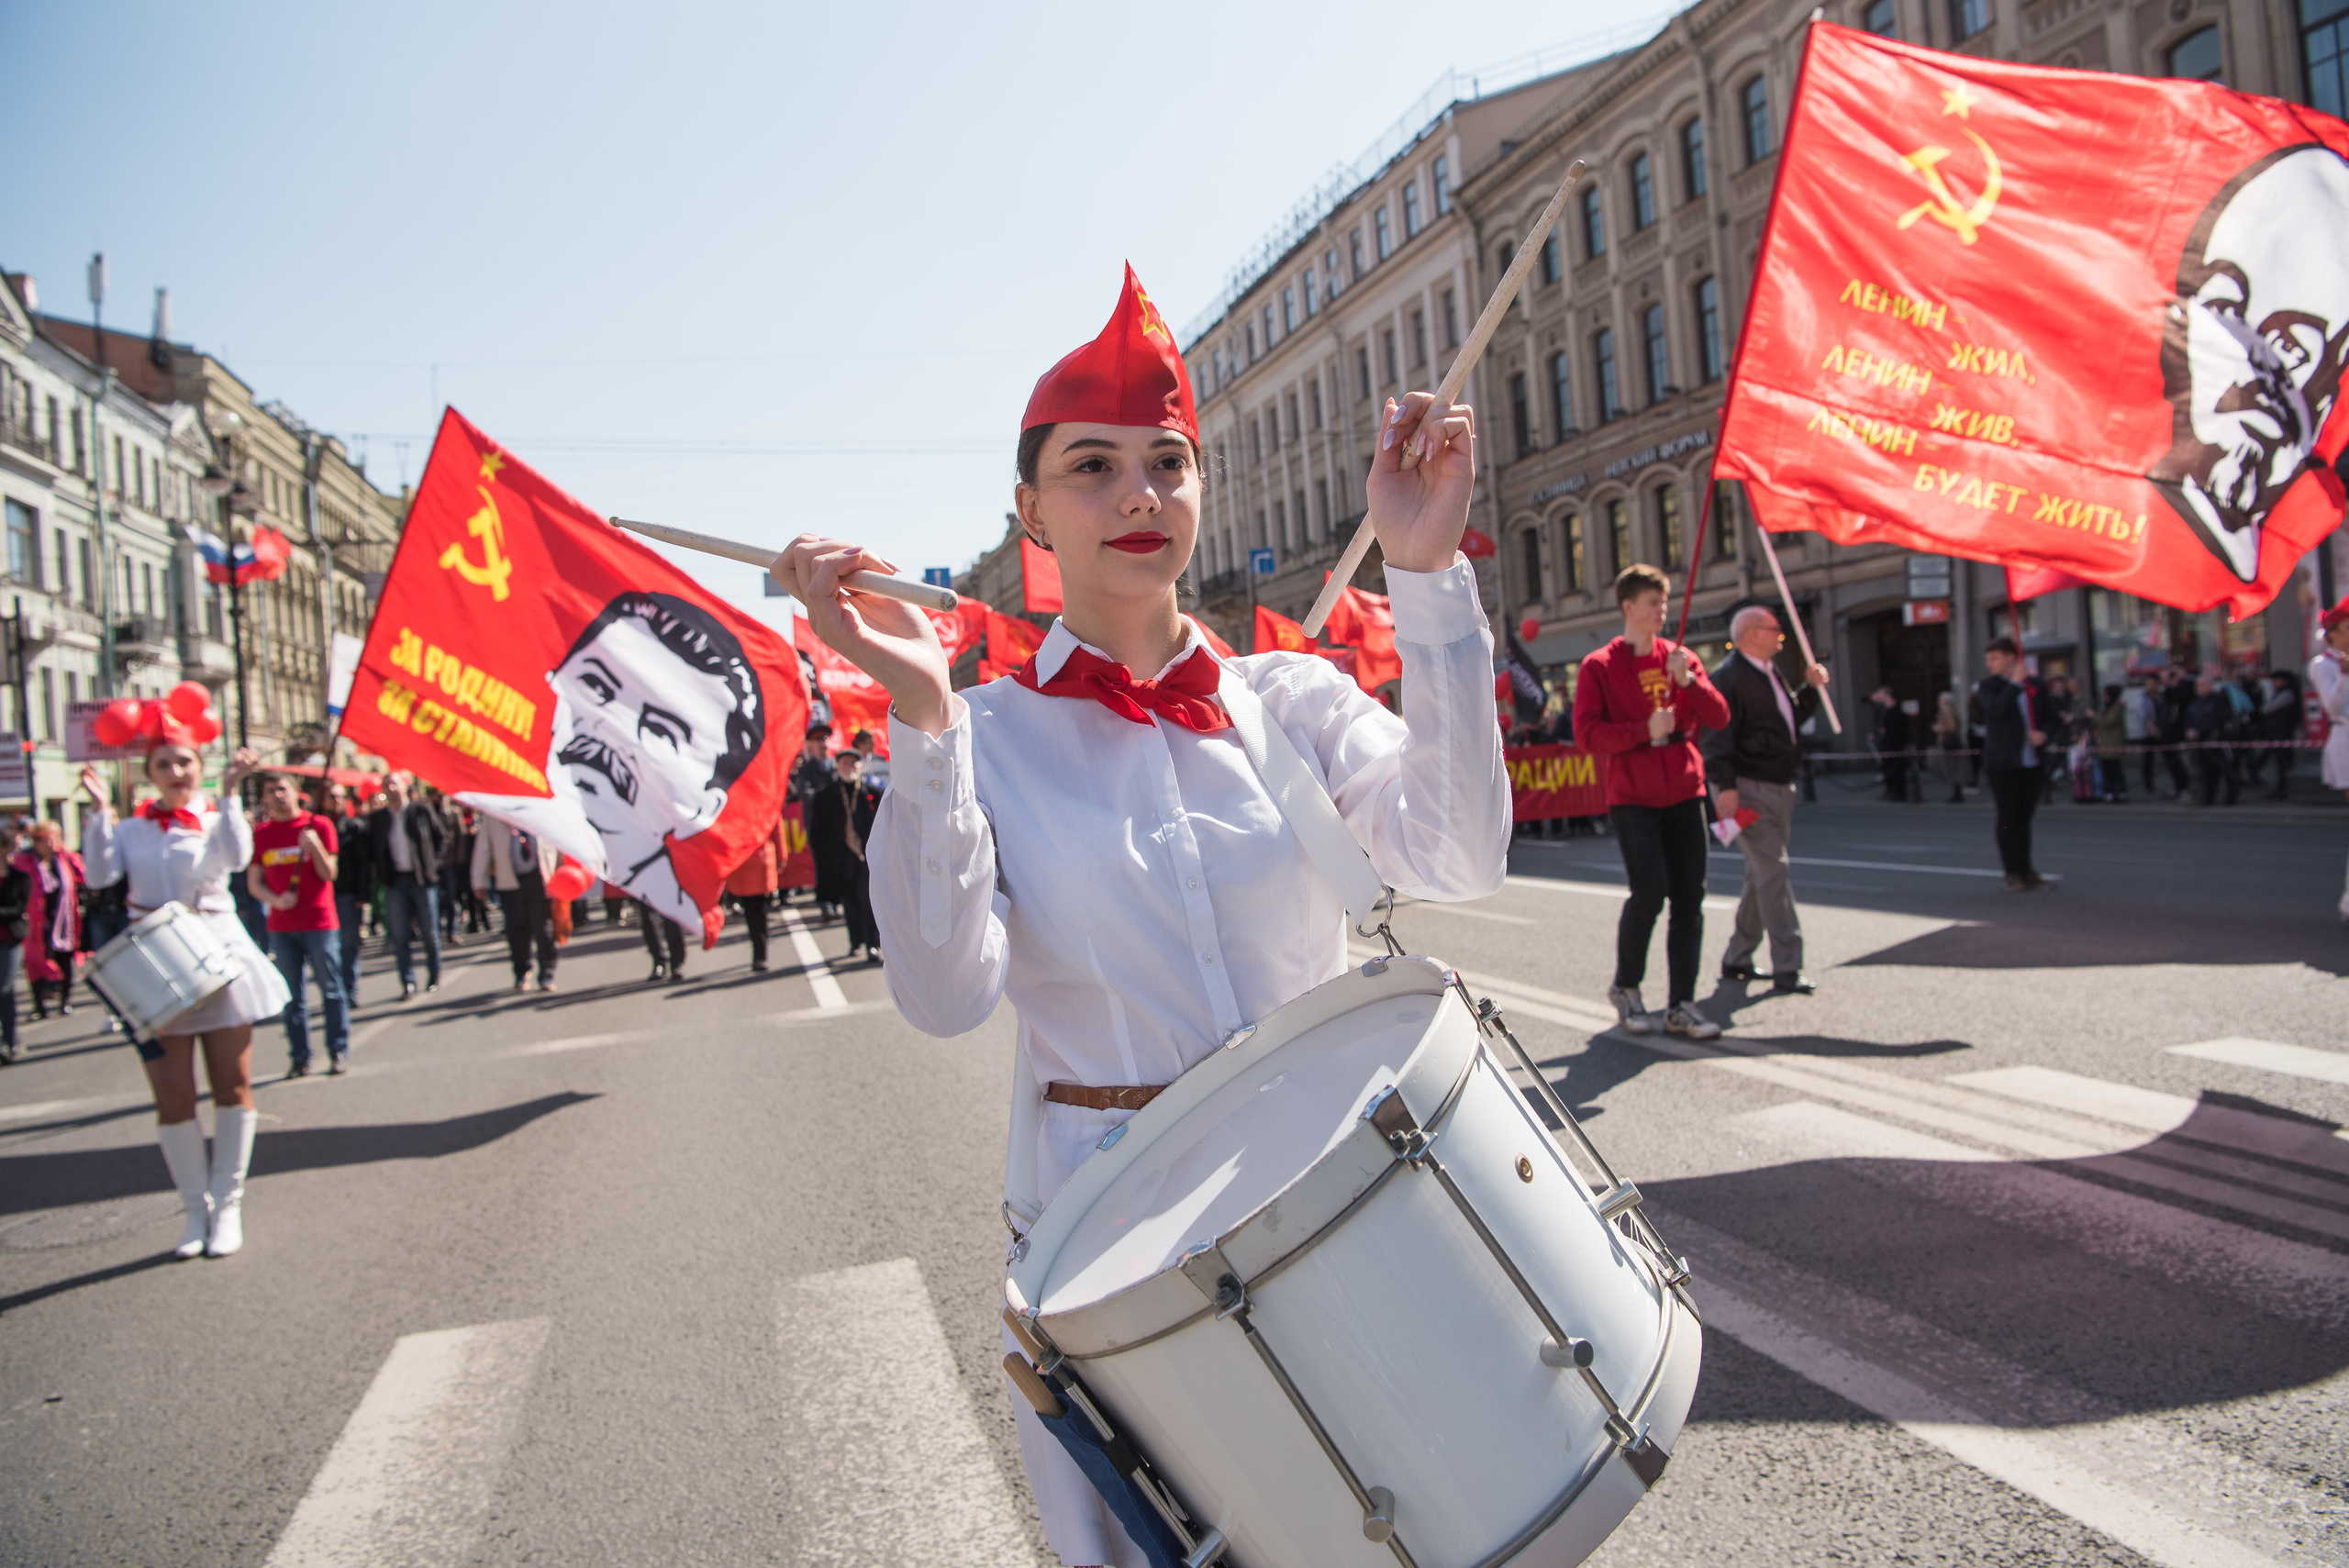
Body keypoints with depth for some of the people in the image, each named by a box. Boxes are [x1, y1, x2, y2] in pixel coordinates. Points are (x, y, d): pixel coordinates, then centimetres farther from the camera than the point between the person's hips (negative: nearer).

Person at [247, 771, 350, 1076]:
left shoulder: (318, 825, 0)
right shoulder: (261, 834, 8)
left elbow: (328, 874, -5)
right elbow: (254, 882, 9)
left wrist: (315, 847, -21)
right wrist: (276, 900, -10)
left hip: (320, 922, -3)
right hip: (281, 926, 3)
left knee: (331, 990, 1)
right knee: (292, 996, 6)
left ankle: (339, 1053, 7)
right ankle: (299, 1057, 11)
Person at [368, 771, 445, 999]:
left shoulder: (422, 812, 0)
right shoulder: (377, 820, 8)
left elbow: (442, 841, 5)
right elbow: (372, 849, 12)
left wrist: (432, 864, -3)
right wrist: (382, 875, 2)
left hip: (422, 879, -2)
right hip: (396, 882, 2)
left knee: (430, 931, 5)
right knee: (400, 935, -2)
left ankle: (434, 976, 20)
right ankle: (408, 983, 0)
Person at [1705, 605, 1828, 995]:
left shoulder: (1770, 674, 18)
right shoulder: (1728, 677, -12)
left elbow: (1792, 718, 26)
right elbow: (1718, 736, -18)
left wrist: (1811, 688, 11)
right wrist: (1725, 786, -25)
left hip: (1778, 787, 10)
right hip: (1748, 787, -10)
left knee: (1763, 875, 13)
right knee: (1774, 871, -12)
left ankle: (1736, 959, 23)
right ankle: (1786, 969, -11)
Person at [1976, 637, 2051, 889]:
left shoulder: (2033, 682, 11)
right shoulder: (1987, 685, 0)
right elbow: (1996, 708, -20)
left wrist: (2043, 734, -4)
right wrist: (2016, 683, -18)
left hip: (2033, 762, 4)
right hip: (2003, 763, -4)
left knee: (2024, 818, 10)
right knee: (2009, 818, -2)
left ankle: (2026, 870, 18)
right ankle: (2013, 873, 3)